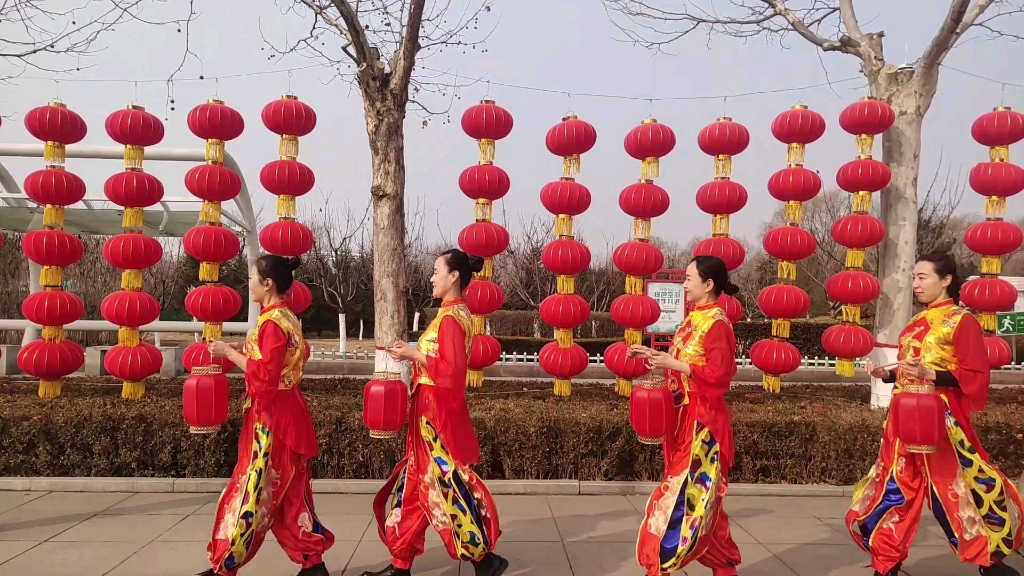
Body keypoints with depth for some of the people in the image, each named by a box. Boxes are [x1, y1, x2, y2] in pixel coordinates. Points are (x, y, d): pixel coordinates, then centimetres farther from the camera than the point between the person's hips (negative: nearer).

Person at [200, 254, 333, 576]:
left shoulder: (272, 322, -17)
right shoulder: (286, 318, 12)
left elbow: (266, 375, -21)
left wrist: (230, 353, -12)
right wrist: (239, 352, 12)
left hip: (270, 418, -10)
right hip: (281, 413, 10)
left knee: (254, 491, 1)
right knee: (287, 493, 13)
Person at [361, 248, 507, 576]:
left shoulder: (450, 317, -17)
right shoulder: (454, 313, 12)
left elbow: (451, 370, -24)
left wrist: (414, 355, -17)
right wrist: (413, 353, 9)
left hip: (438, 414, -10)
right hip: (432, 411, 10)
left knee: (446, 486, -2)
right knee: (416, 484, 13)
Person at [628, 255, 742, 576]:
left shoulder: (717, 324, -14)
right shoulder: (694, 320, 12)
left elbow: (719, 376, -20)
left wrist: (673, 364, -22)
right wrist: (656, 356, 9)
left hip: (702, 421, -9)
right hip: (684, 419, 9)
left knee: (683, 495, -5)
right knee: (698, 495, 14)